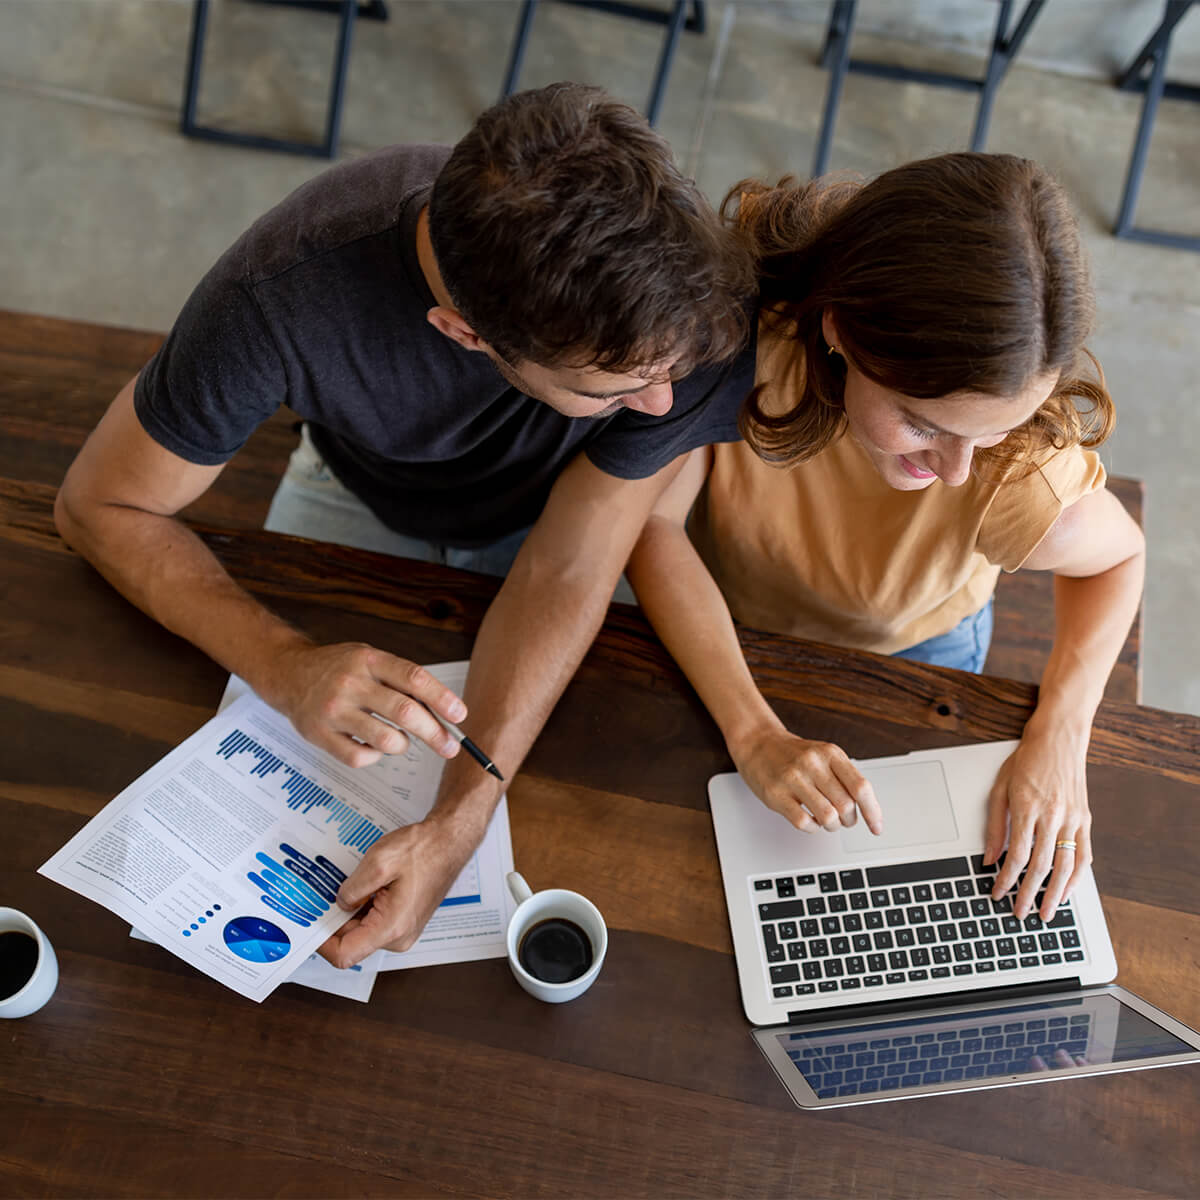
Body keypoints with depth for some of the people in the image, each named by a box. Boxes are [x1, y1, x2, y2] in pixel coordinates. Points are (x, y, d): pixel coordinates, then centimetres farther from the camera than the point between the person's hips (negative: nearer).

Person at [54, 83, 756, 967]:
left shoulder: (688, 304, -38)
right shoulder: (283, 298, -41)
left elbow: (565, 572, -31)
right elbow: (99, 506, -25)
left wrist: (458, 822, -42)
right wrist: (285, 662, -42)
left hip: (548, 513, 1)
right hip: (362, 496, 0)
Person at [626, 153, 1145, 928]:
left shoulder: (1023, 478, -39)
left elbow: (1121, 555, -15)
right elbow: (651, 521, -30)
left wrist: (1058, 736, -29)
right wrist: (753, 731, -38)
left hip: (915, 651, 0)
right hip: (726, 624, 1)